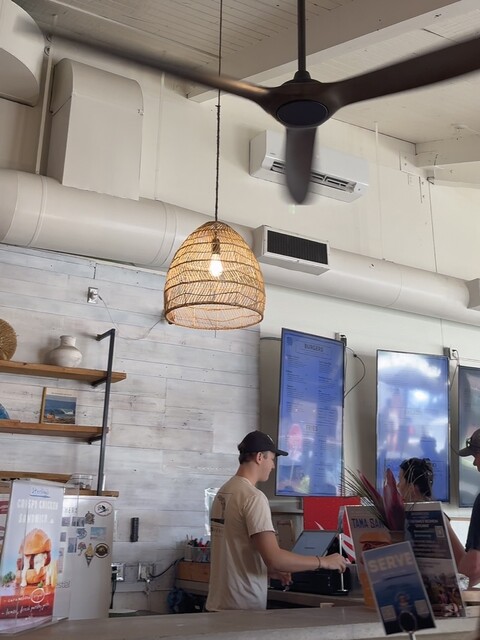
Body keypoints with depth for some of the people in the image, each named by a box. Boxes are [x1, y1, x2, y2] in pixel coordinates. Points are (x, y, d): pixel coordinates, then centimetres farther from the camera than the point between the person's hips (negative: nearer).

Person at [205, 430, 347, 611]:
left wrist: (269, 570, 18)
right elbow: (274, 557, -23)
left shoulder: (223, 493, 9)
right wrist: (324, 562, -13)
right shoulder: (253, 496, -17)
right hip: (243, 607, -8)